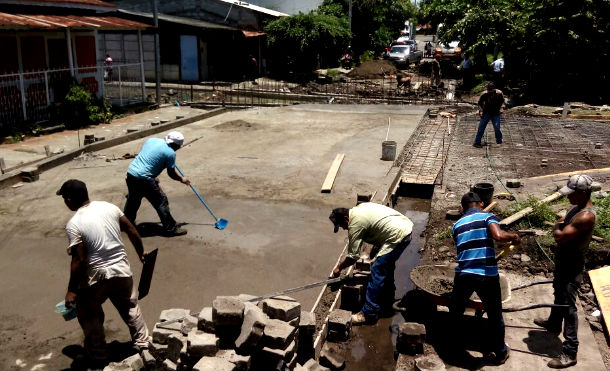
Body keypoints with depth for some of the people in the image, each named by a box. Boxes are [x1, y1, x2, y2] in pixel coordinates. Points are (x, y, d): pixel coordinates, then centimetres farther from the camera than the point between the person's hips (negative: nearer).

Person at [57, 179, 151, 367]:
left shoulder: (74, 224, -16)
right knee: (130, 307, 25)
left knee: (87, 313, 20)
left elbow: (78, 261, -18)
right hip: (122, 270, 5)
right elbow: (132, 231, 6)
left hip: (97, 276, -5)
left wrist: (72, 290, -9)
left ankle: (98, 354, 29)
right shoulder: (109, 207, -1)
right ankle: (143, 342, 33)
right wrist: (141, 252, 21)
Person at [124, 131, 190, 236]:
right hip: (144, 179, -8)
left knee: (133, 199, 28)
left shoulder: (152, 140, 12)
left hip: (131, 173, 8)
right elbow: (171, 174, 1)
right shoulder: (170, 153, -8)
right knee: (161, 201, 2)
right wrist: (182, 180, 19)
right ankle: (171, 228, 7)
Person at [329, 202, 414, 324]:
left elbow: (353, 256, -9)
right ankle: (388, 299, 42)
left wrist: (339, 267, 7)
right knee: (386, 265, 26)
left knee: (377, 271, -8)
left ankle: (369, 313, -4)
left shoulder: (355, 223, -13)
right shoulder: (358, 209, 14)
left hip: (398, 235, -11)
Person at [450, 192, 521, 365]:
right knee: (494, 316, 18)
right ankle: (500, 353, 34)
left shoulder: (457, 225, 15)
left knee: (456, 311, 27)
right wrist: (514, 236, 1)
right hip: (487, 276, -3)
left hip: (463, 275, 3)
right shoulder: (488, 216, 1)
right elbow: (498, 235, -18)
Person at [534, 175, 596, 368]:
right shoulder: (577, 207, 3)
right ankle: (554, 324, 50)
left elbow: (559, 236, -29)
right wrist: (560, 226, -6)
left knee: (568, 305, -6)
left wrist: (558, 227, -9)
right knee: (559, 295, 28)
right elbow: (562, 227, 16)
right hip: (563, 260, 10)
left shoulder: (586, 216, -29)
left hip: (572, 265, -10)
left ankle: (570, 353, 0)